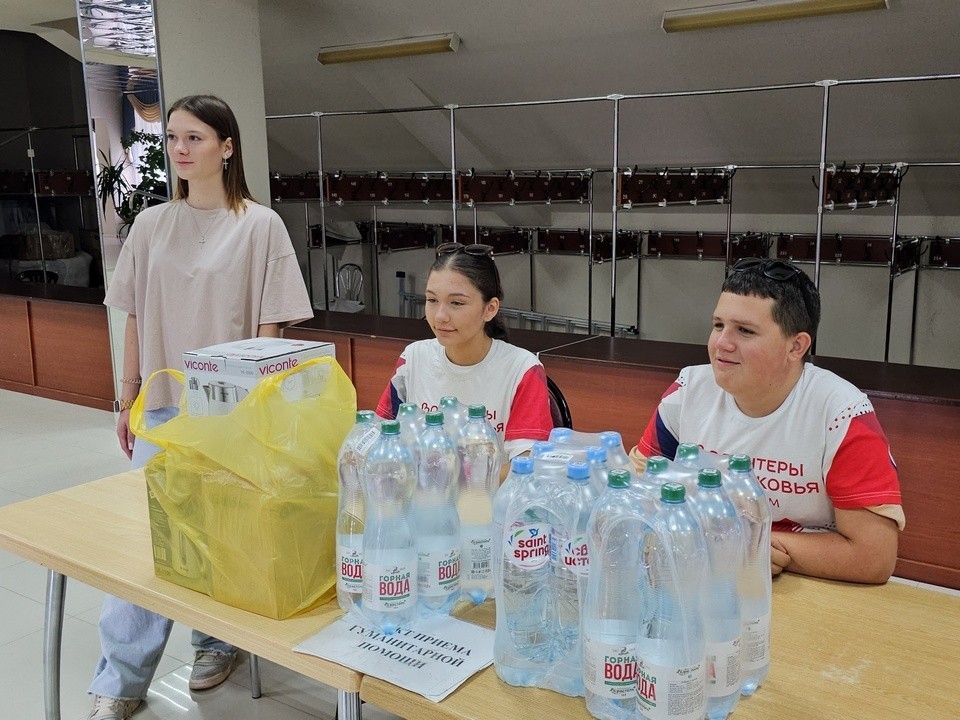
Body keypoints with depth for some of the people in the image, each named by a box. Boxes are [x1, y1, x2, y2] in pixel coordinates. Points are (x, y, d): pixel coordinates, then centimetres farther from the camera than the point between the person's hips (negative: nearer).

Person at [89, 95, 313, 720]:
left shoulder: (260, 225, -6)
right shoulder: (151, 226, 6)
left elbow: (271, 327, -5)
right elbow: (136, 319, 11)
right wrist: (128, 399, 11)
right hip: (162, 405, 3)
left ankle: (218, 641, 31)